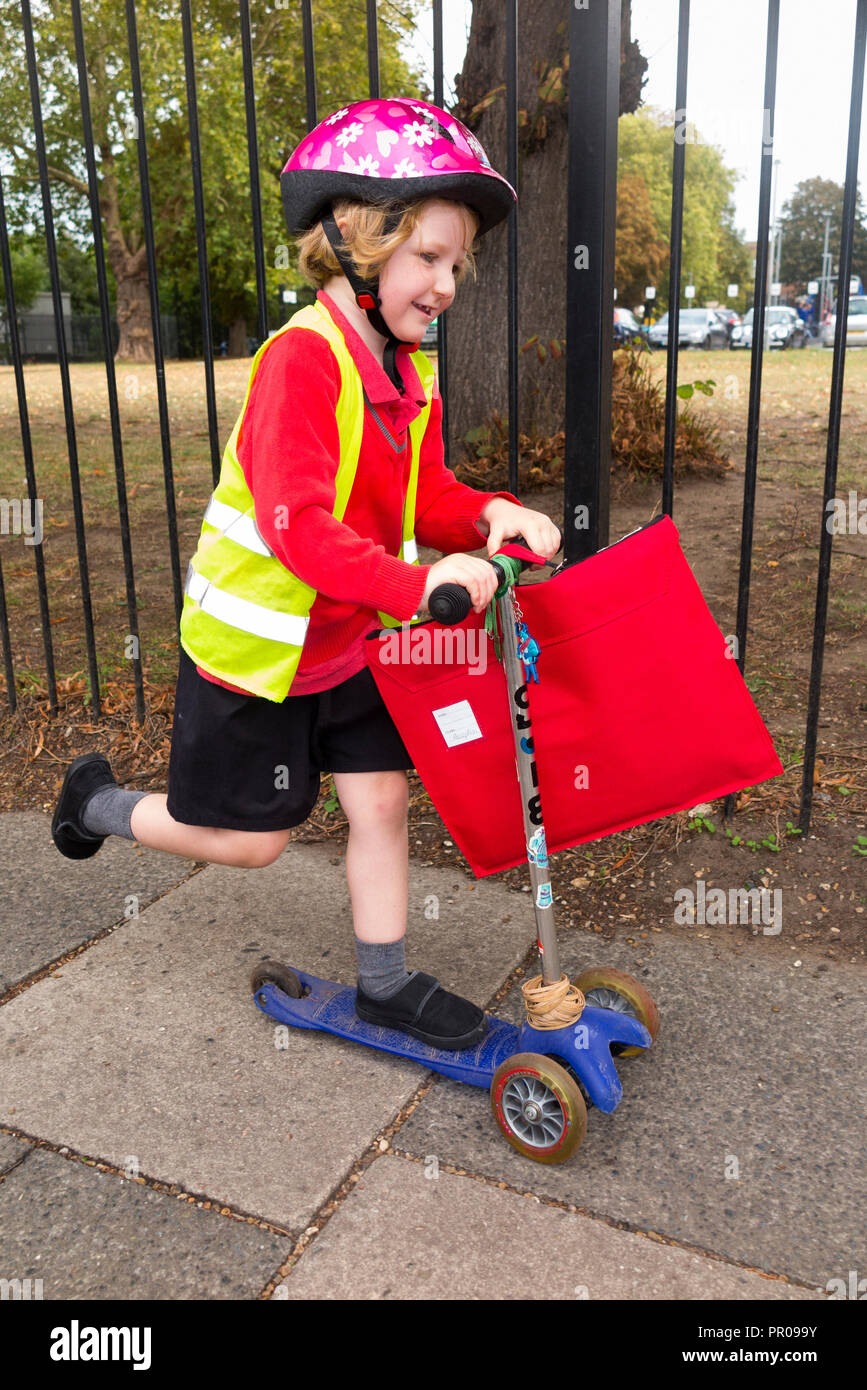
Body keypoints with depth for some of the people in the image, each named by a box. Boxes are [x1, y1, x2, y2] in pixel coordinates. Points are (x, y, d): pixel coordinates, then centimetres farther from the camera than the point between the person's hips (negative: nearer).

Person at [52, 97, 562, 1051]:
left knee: (382, 797, 8)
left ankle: (385, 984, 26)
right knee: (249, 840, 8)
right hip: (253, 644, -7)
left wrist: (489, 515, -20)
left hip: (346, 643, 7)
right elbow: (295, 523, -35)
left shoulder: (407, 374, 3)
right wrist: (415, 585, -44)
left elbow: (425, 497, 2)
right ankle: (97, 803, 35)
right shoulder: (302, 357, -25)